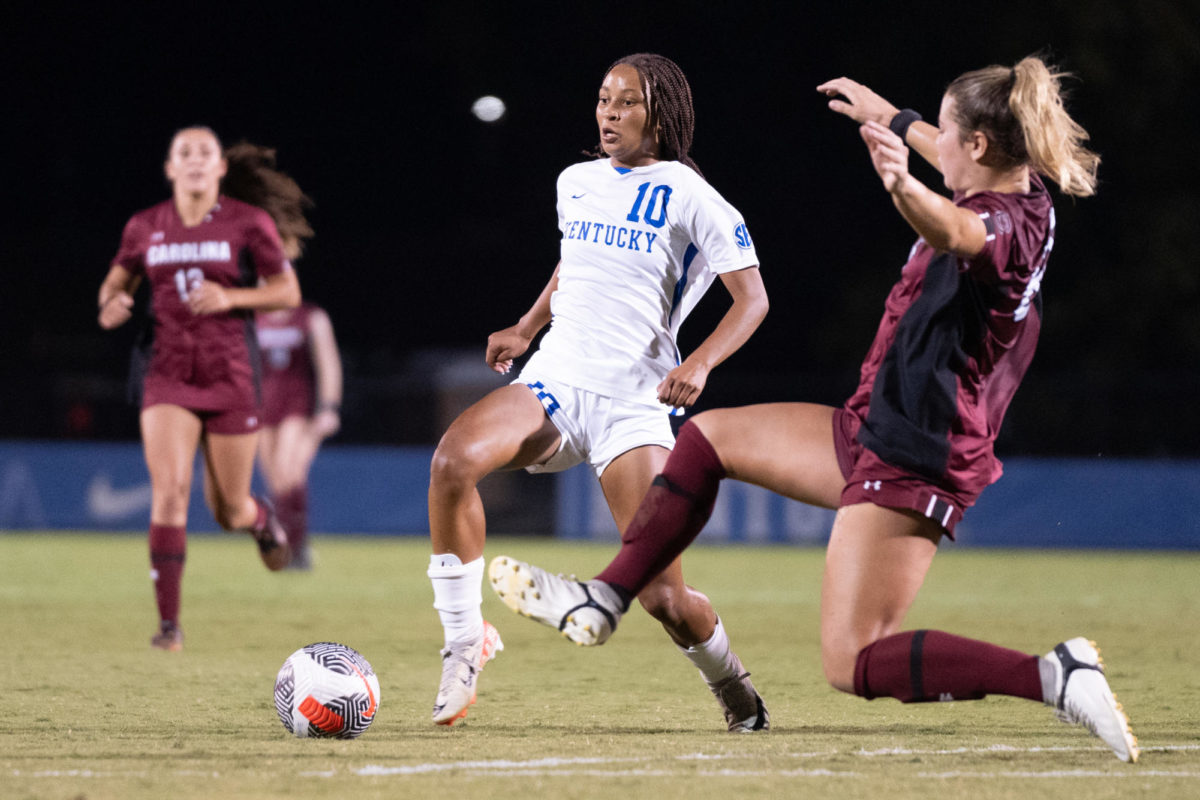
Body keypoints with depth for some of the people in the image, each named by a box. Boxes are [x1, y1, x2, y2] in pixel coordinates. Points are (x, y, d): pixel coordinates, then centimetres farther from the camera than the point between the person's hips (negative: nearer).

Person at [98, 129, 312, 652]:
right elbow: (118, 280, 18)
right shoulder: (145, 227, 4)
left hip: (231, 376, -1)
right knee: (169, 491, -18)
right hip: (169, 373, 1)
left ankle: (262, 519, 46)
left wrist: (230, 297, -18)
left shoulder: (249, 223, -3)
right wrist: (111, 304, -6)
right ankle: (168, 623, -14)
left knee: (230, 513, 6)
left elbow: (287, 292, -1)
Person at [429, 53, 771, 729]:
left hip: (635, 404, -4)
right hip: (555, 381, 4)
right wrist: (526, 329, 22)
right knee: (454, 459, -30)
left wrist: (700, 363, -20)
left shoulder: (687, 194, -2)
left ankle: (734, 688, 23)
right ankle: (465, 640, -16)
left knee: (663, 597, -11)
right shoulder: (577, 184, 14)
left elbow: (752, 298, -5)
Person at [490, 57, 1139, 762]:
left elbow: (953, 231, -49)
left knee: (853, 666, -14)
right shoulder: (1028, 200, 5)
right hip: (874, 434, 10)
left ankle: (1057, 678, -19)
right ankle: (602, 604, 25)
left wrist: (904, 187, -69)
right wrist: (889, 117, 44)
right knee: (707, 438, 18)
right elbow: (953, 158, 30)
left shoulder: (1006, 224, -23)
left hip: (910, 465, -10)